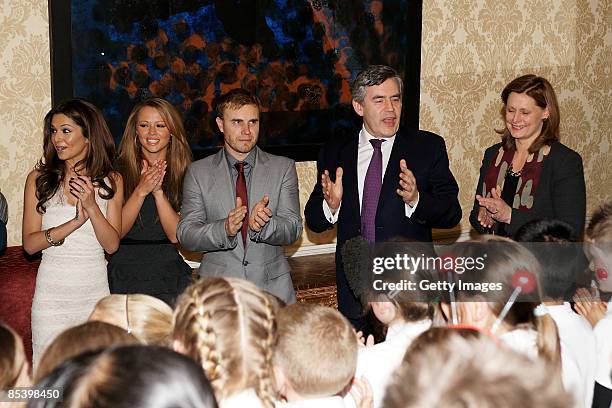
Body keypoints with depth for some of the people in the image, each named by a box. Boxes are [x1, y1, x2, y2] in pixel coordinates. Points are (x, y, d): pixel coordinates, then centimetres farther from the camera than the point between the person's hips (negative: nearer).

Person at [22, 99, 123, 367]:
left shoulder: (110, 181, 4)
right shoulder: (39, 179, 0)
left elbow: (112, 245, -2)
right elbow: (30, 244, -5)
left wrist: (92, 206, -17)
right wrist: (76, 221, -18)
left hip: (96, 291, 1)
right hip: (52, 292, -1)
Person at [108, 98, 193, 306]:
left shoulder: (185, 173, 3)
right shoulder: (118, 171, 0)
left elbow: (176, 235, -5)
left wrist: (158, 191, -16)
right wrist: (141, 191, -16)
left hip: (170, 278, 1)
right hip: (124, 278, 0)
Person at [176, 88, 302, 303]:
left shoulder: (283, 168, 7)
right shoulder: (198, 172, 6)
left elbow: (293, 229, -1)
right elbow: (185, 234, -2)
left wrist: (262, 224, -22)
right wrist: (224, 229, -21)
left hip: (272, 287, 1)